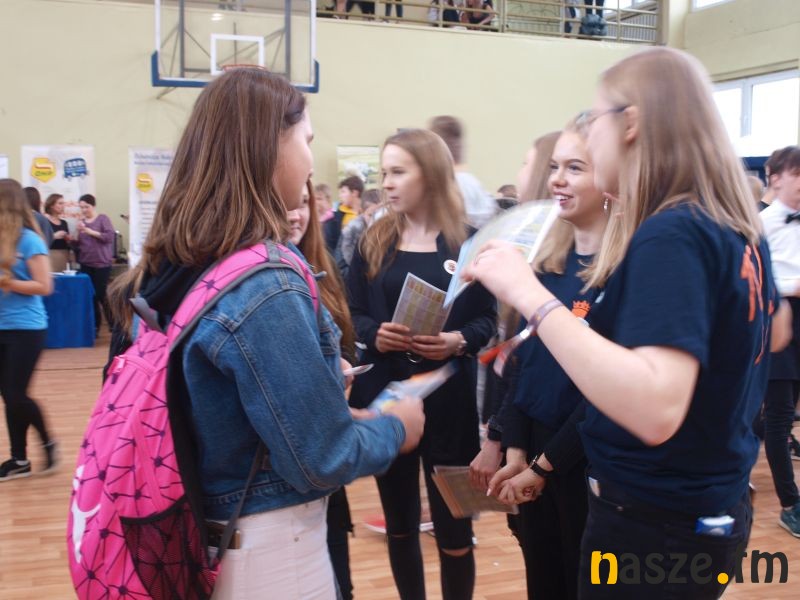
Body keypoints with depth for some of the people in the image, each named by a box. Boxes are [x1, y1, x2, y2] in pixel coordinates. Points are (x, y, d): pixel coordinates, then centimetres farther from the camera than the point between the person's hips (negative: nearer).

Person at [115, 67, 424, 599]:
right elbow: (323, 461, -22)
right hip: (267, 547, -8)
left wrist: (316, 381, 15)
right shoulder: (267, 286, -26)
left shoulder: (177, 264, 0)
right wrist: (397, 428, -5)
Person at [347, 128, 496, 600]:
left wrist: (459, 341, -21)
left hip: (447, 399, -3)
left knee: (453, 526, 4)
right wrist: (374, 333, -17)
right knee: (399, 522, 15)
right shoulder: (373, 241, 6)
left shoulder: (467, 242, -1)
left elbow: (487, 318, -1)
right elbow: (352, 314, 4)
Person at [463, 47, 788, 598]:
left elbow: (656, 410, -37)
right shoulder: (739, 229, 3)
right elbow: (775, 330, 22)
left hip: (655, 523, -9)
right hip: (714, 505, 9)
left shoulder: (669, 235, -24)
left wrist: (530, 296, -34)